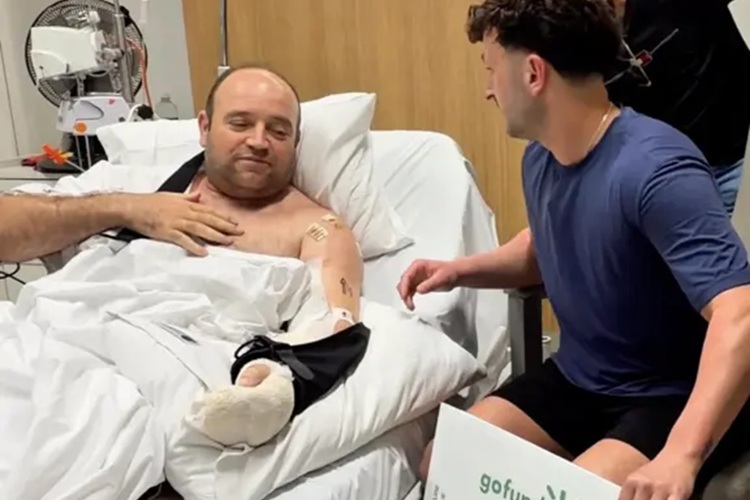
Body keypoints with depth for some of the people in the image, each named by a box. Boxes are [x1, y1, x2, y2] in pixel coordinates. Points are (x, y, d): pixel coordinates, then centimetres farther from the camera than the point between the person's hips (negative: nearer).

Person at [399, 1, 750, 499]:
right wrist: (458, 271, 2)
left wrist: (680, 457, -50)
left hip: (673, 399, -7)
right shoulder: (540, 157, -1)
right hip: (576, 380, 7)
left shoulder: (655, 170, -29)